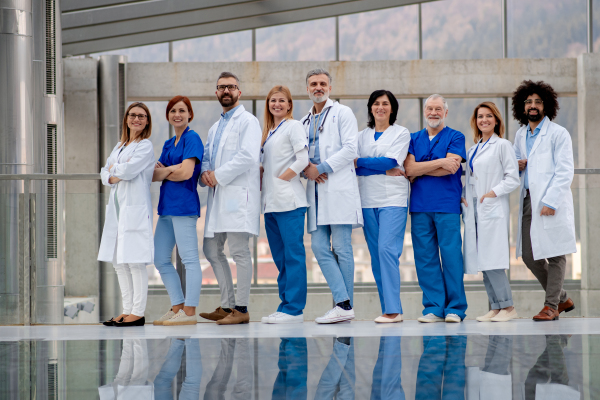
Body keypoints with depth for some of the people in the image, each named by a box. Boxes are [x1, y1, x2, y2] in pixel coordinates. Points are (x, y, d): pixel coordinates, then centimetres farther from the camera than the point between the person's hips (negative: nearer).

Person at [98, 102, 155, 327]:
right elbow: (105, 173, 17)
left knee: (135, 262, -9)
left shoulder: (145, 146, -3)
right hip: (117, 207, 8)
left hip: (135, 208, -8)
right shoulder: (119, 146, 21)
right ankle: (127, 310, 14)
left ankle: (138, 313, -5)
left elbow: (128, 170, -15)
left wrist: (114, 170, 4)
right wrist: (112, 178, -4)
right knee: (119, 262, 8)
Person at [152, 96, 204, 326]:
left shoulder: (192, 138, -5)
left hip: (184, 204, -10)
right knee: (160, 259, 10)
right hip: (167, 205, 10)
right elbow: (154, 174, 10)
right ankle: (177, 307, 16)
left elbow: (186, 172, -16)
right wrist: (170, 170, -9)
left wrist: (163, 172, -1)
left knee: (189, 259, -6)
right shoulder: (169, 144, 20)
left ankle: (189, 312, -5)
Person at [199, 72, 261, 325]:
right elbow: (207, 155, 23)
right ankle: (227, 305, 18)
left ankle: (241, 309, -5)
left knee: (239, 251, -8)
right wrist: (205, 172, 0)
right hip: (218, 195, 9)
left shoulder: (247, 121, -2)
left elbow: (248, 156, -15)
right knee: (212, 250, 10)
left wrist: (218, 176, -14)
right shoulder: (215, 128, 24)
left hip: (239, 194, -9)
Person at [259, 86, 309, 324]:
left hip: (288, 200, -8)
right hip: (271, 202, 8)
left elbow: (302, 160, -12)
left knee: (293, 254, -7)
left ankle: (294, 309, -8)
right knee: (279, 257, 9)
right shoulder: (268, 131, 20)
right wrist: (265, 184, 7)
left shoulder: (293, 126, -2)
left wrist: (279, 179, -9)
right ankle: (286, 305, 14)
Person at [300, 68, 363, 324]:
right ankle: (343, 304, -2)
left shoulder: (342, 113, 4)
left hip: (339, 188, -6)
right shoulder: (304, 122, 22)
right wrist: (305, 168, -2)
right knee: (319, 247, -2)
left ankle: (344, 305, -3)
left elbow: (350, 150, -7)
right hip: (316, 192, 6)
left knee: (341, 248, -6)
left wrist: (322, 168, -11)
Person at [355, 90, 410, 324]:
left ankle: (393, 310, -18)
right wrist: (384, 171, -10)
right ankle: (387, 310, 5)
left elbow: (391, 161, -8)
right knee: (376, 254, 1)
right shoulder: (362, 136, 16)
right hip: (368, 200, 4)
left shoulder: (401, 133, 6)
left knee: (386, 249, -17)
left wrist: (359, 162, -4)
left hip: (392, 199, -4)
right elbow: (355, 168, 3)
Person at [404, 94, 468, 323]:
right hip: (419, 206, 3)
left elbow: (451, 168, -9)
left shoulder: (455, 137, 6)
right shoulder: (413, 139, 15)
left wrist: (419, 171, -3)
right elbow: (409, 168, -1)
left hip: (447, 205, -3)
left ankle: (455, 308, 1)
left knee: (451, 256, -5)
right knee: (425, 258, 2)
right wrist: (440, 162, -9)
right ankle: (434, 308, 7)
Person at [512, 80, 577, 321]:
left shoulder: (558, 134, -4)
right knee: (529, 255, 8)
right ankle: (562, 298, 22)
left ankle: (551, 305, 4)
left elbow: (565, 172, -10)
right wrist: (517, 166, 4)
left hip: (552, 204, -7)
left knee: (555, 254, -3)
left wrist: (550, 201, -18)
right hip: (528, 200, 7)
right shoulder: (520, 135, 15)